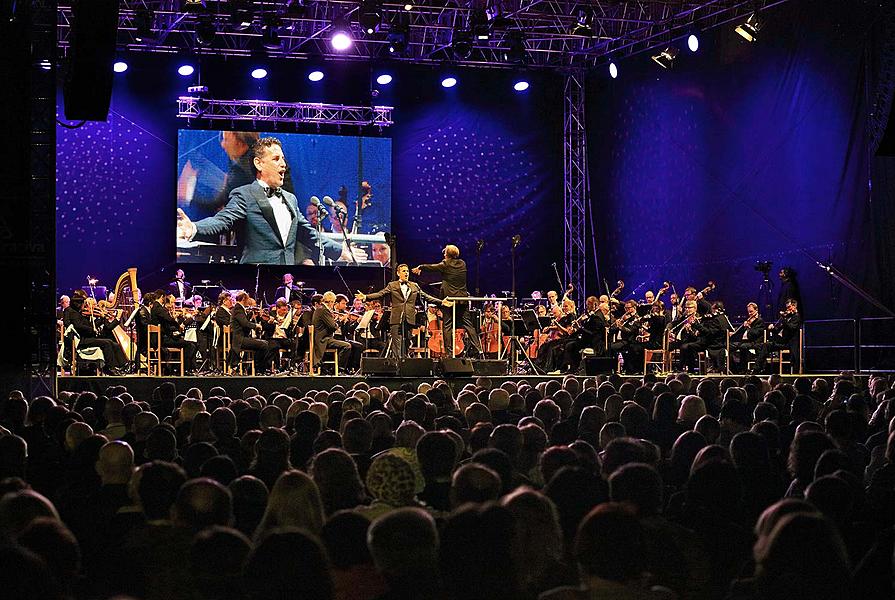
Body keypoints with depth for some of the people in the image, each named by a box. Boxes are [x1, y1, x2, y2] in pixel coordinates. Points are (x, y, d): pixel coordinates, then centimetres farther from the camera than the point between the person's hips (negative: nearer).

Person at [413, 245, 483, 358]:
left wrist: (420, 267, 25)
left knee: (448, 326, 1)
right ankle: (477, 348, -3)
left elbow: (431, 267, 7)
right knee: (468, 324, 4)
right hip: (463, 299, 4)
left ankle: (449, 352, -1)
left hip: (449, 299, -4)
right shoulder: (462, 264, 7)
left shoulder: (445, 265, -6)